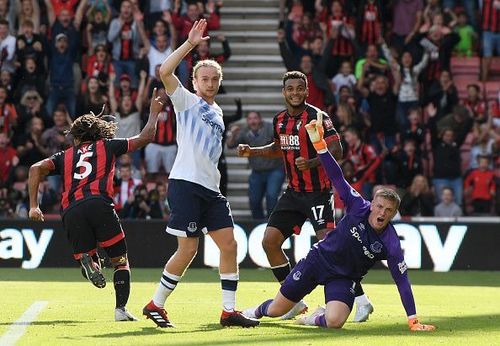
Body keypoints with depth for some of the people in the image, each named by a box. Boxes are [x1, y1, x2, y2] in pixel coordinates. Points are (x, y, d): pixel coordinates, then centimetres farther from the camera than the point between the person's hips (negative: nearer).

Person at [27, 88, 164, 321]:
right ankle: (121, 308, -9)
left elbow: (36, 169, 12)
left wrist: (33, 206, 10)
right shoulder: (106, 146, 25)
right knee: (120, 261, 10)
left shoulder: (65, 156, 29)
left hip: (71, 212, 2)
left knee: (89, 261, 12)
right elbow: (146, 137, 29)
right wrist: (154, 112, 45)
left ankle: (87, 260, -25)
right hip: (99, 204, -2)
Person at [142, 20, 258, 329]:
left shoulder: (217, 112, 22)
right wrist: (190, 44, -17)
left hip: (211, 188, 7)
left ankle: (229, 310, 6)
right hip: (186, 184, -7)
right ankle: (155, 305, 5)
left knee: (229, 244, 1)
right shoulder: (187, 101, 1)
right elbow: (165, 71, -17)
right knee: (188, 249, -9)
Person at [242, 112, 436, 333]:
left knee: (335, 321, -29)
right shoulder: (358, 207, -16)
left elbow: (402, 280, -20)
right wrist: (318, 142, -30)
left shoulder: (389, 242, -20)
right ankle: (259, 310, 44)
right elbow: (336, 177, -18)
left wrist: (413, 321, -26)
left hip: (344, 279, -1)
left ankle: (318, 318, 8)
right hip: (319, 259, 1)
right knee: (276, 310, 6)